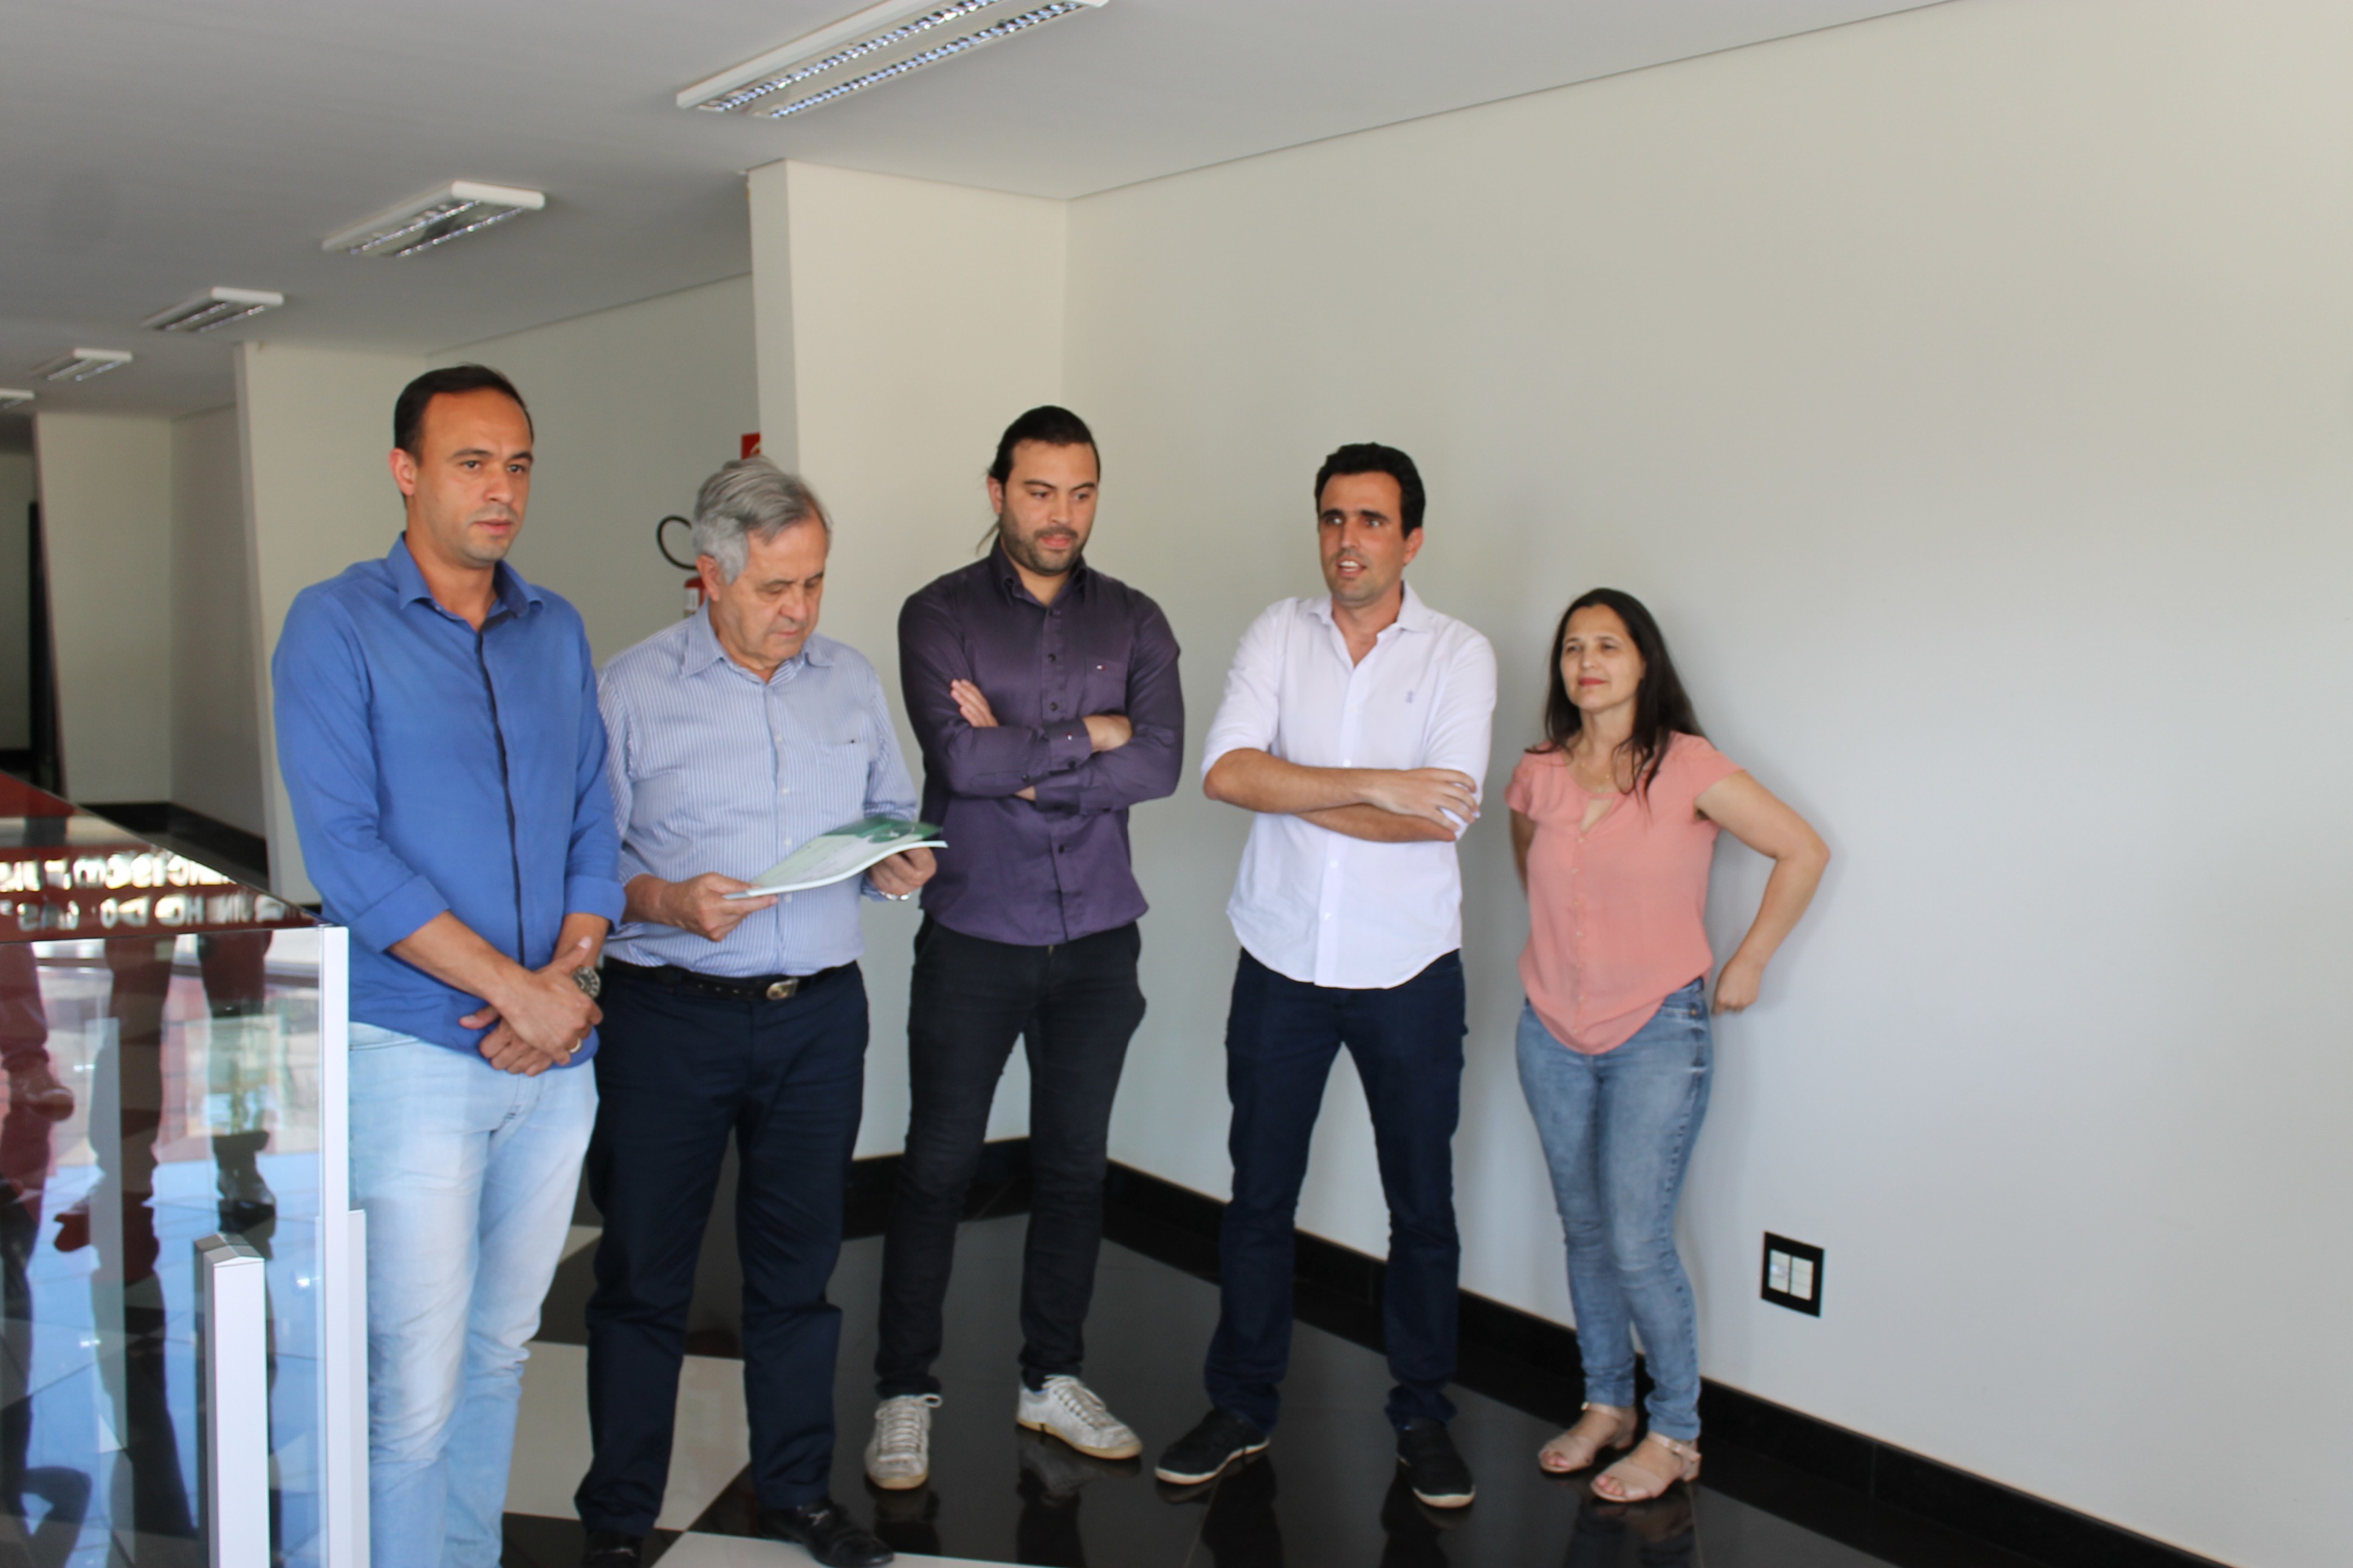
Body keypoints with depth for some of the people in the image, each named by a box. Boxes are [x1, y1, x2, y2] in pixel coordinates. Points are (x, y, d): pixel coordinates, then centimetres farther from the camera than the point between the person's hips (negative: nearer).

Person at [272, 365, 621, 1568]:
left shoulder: (556, 633, 11)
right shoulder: (336, 627, -5)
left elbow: (593, 827, 11)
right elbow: (347, 856, -14)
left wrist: (573, 978, -7)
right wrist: (519, 991, -16)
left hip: (553, 1059, 5)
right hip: (411, 1052, -5)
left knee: (501, 1346, 16)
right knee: (415, 1378, -4)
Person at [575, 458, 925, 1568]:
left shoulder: (851, 682, 8)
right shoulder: (631, 689, -4)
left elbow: (893, 810, 16)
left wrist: (903, 862, -6)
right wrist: (666, 902, -23)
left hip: (819, 1016, 4)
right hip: (671, 1017, -3)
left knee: (798, 1265, 14)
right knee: (644, 1272, 6)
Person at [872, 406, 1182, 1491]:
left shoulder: (1134, 621, 5)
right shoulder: (939, 615, -3)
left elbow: (1161, 762, -10)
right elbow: (961, 758, -18)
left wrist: (1020, 763, -14)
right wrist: (1090, 733, -10)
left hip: (1096, 937, 3)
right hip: (973, 937, -3)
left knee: (1074, 1163, 12)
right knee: (937, 1166, 3)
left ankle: (1053, 1379, 27)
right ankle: (904, 1392, 18)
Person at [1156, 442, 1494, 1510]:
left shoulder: (1458, 654, -4)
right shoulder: (1279, 634, 1)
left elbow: (1444, 816, -17)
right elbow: (1225, 771, -15)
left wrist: (1288, 791, -14)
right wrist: (1374, 787, -21)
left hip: (1409, 972, -1)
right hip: (1282, 963, 1)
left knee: (1422, 1205, 10)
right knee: (1259, 1194, 11)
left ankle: (1422, 1414, 27)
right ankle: (1241, 1406, 27)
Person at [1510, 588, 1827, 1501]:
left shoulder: (1687, 769, -12)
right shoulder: (1539, 774, 1)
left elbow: (1803, 852, -6)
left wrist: (1748, 963, -3)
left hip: (1658, 1033, -5)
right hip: (1553, 1034, 5)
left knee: (1639, 1245, -6)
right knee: (1586, 1233, 13)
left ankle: (1674, 1435, 12)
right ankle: (1605, 1406, 29)